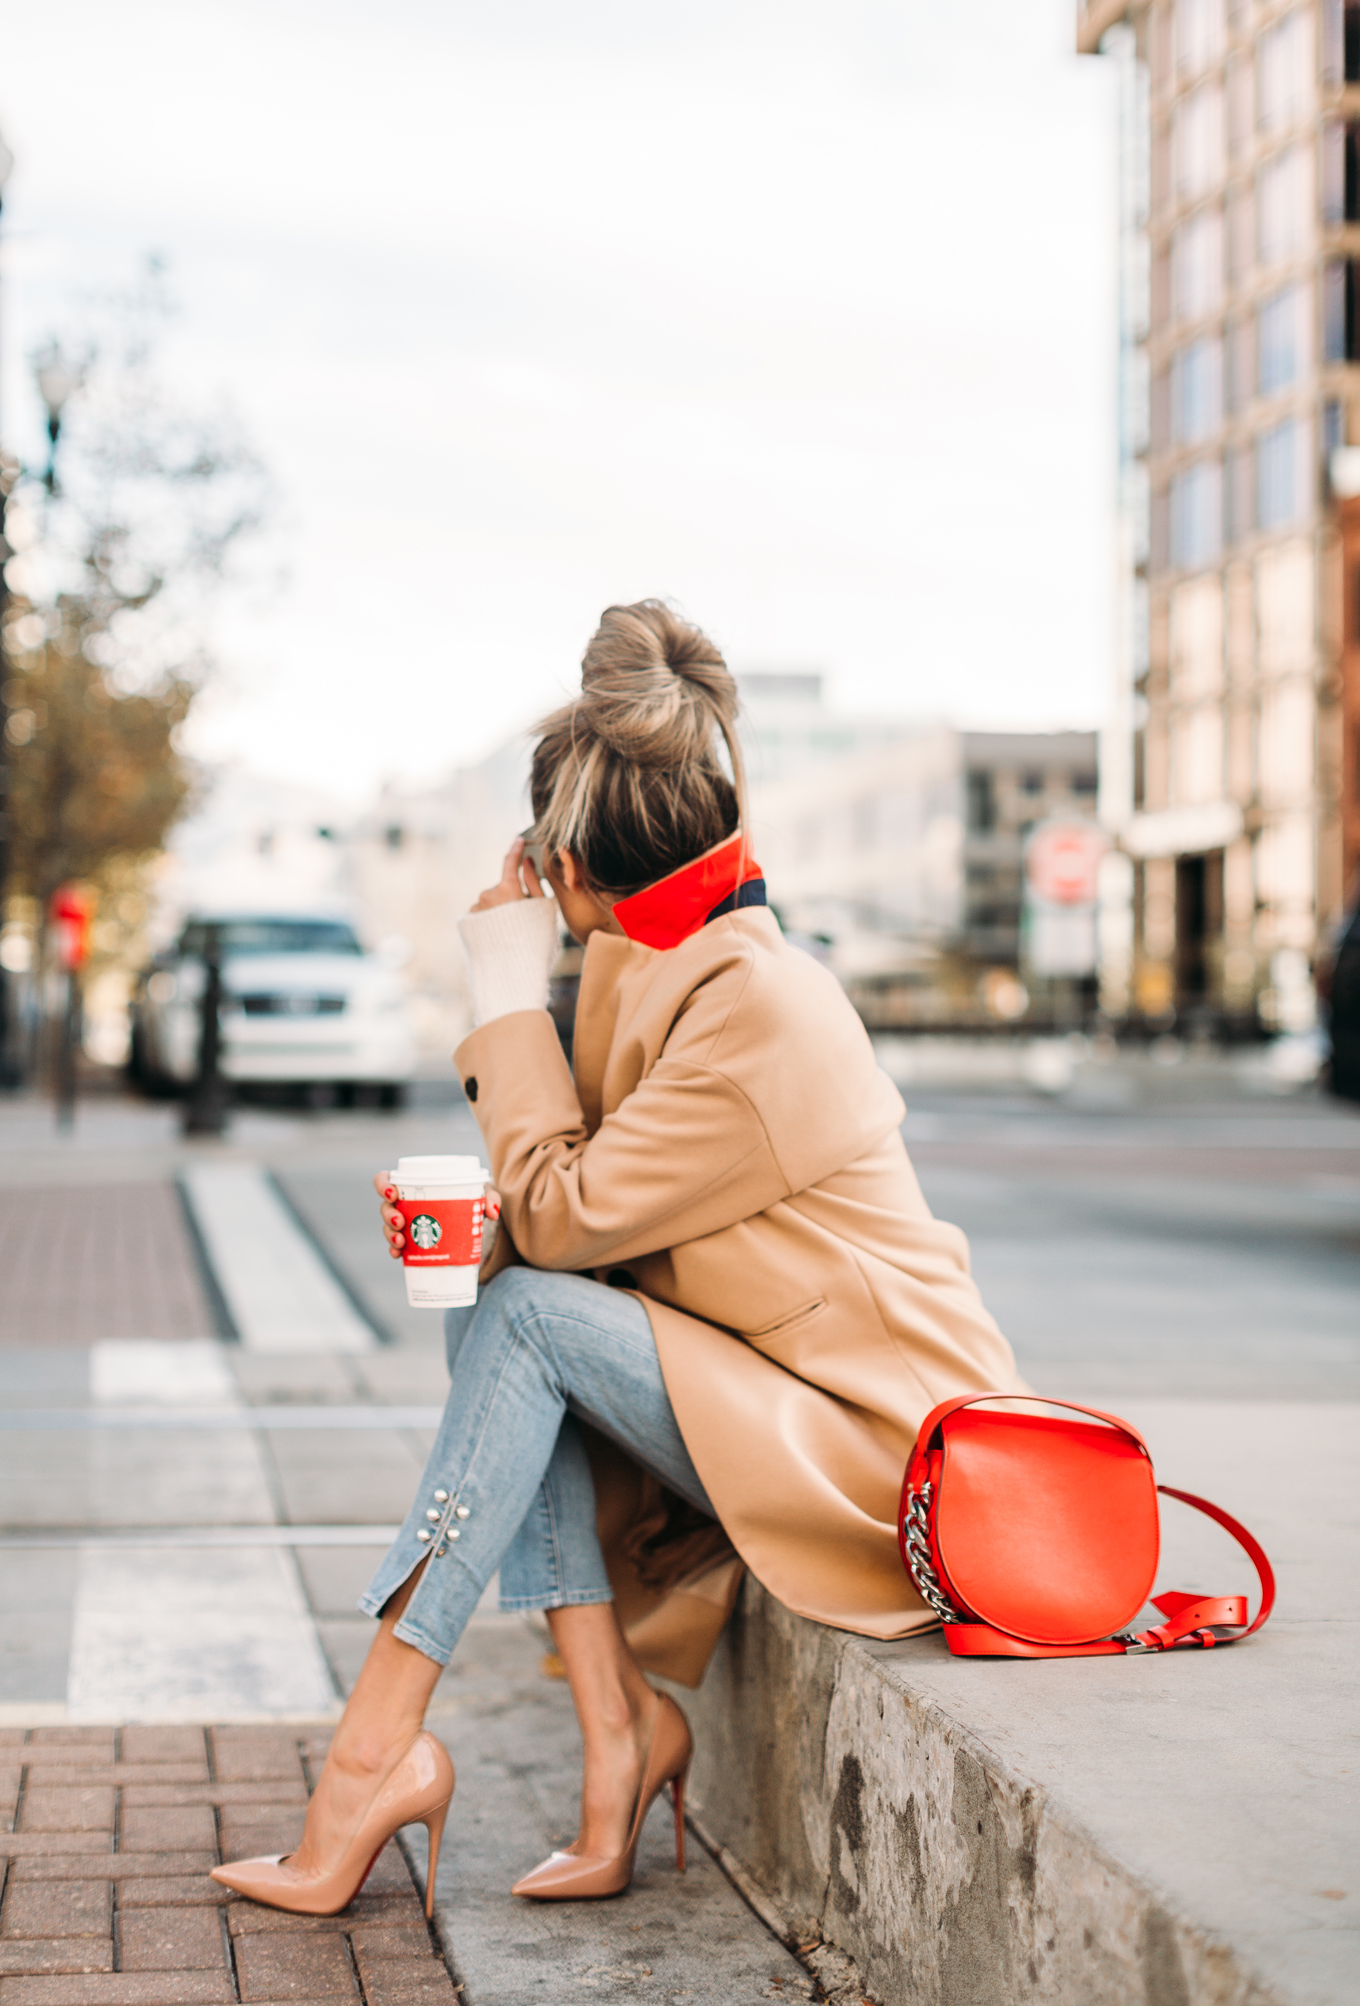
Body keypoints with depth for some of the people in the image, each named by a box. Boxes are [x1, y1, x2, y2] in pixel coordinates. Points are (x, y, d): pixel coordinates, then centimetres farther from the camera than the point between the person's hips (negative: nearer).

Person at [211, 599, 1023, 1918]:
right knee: (492, 1315, -6)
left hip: (884, 1452, -9)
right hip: (770, 1410, 9)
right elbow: (592, 1210, 12)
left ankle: (377, 1746, -16)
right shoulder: (652, 969, 8)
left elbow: (564, 1215, -19)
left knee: (527, 1316, -20)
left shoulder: (757, 1005, -21)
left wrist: (510, 995, -11)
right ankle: (622, 1722, -8)